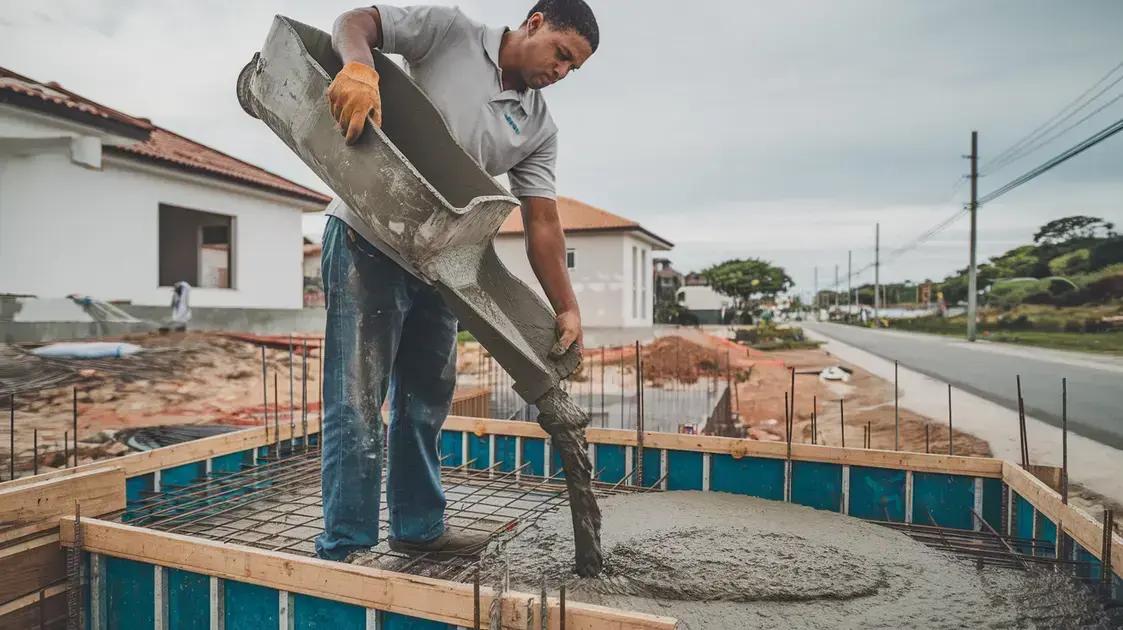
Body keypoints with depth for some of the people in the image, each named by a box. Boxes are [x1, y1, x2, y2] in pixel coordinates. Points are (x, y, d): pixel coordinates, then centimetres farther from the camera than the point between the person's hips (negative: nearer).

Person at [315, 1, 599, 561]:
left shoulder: (539, 129, 7)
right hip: (368, 242, -6)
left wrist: (566, 308, -7)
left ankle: (419, 527, 29)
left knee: (428, 398, 13)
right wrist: (359, 66, -31)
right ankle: (343, 549, 7)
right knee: (357, 399, -6)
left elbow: (541, 222, 1)